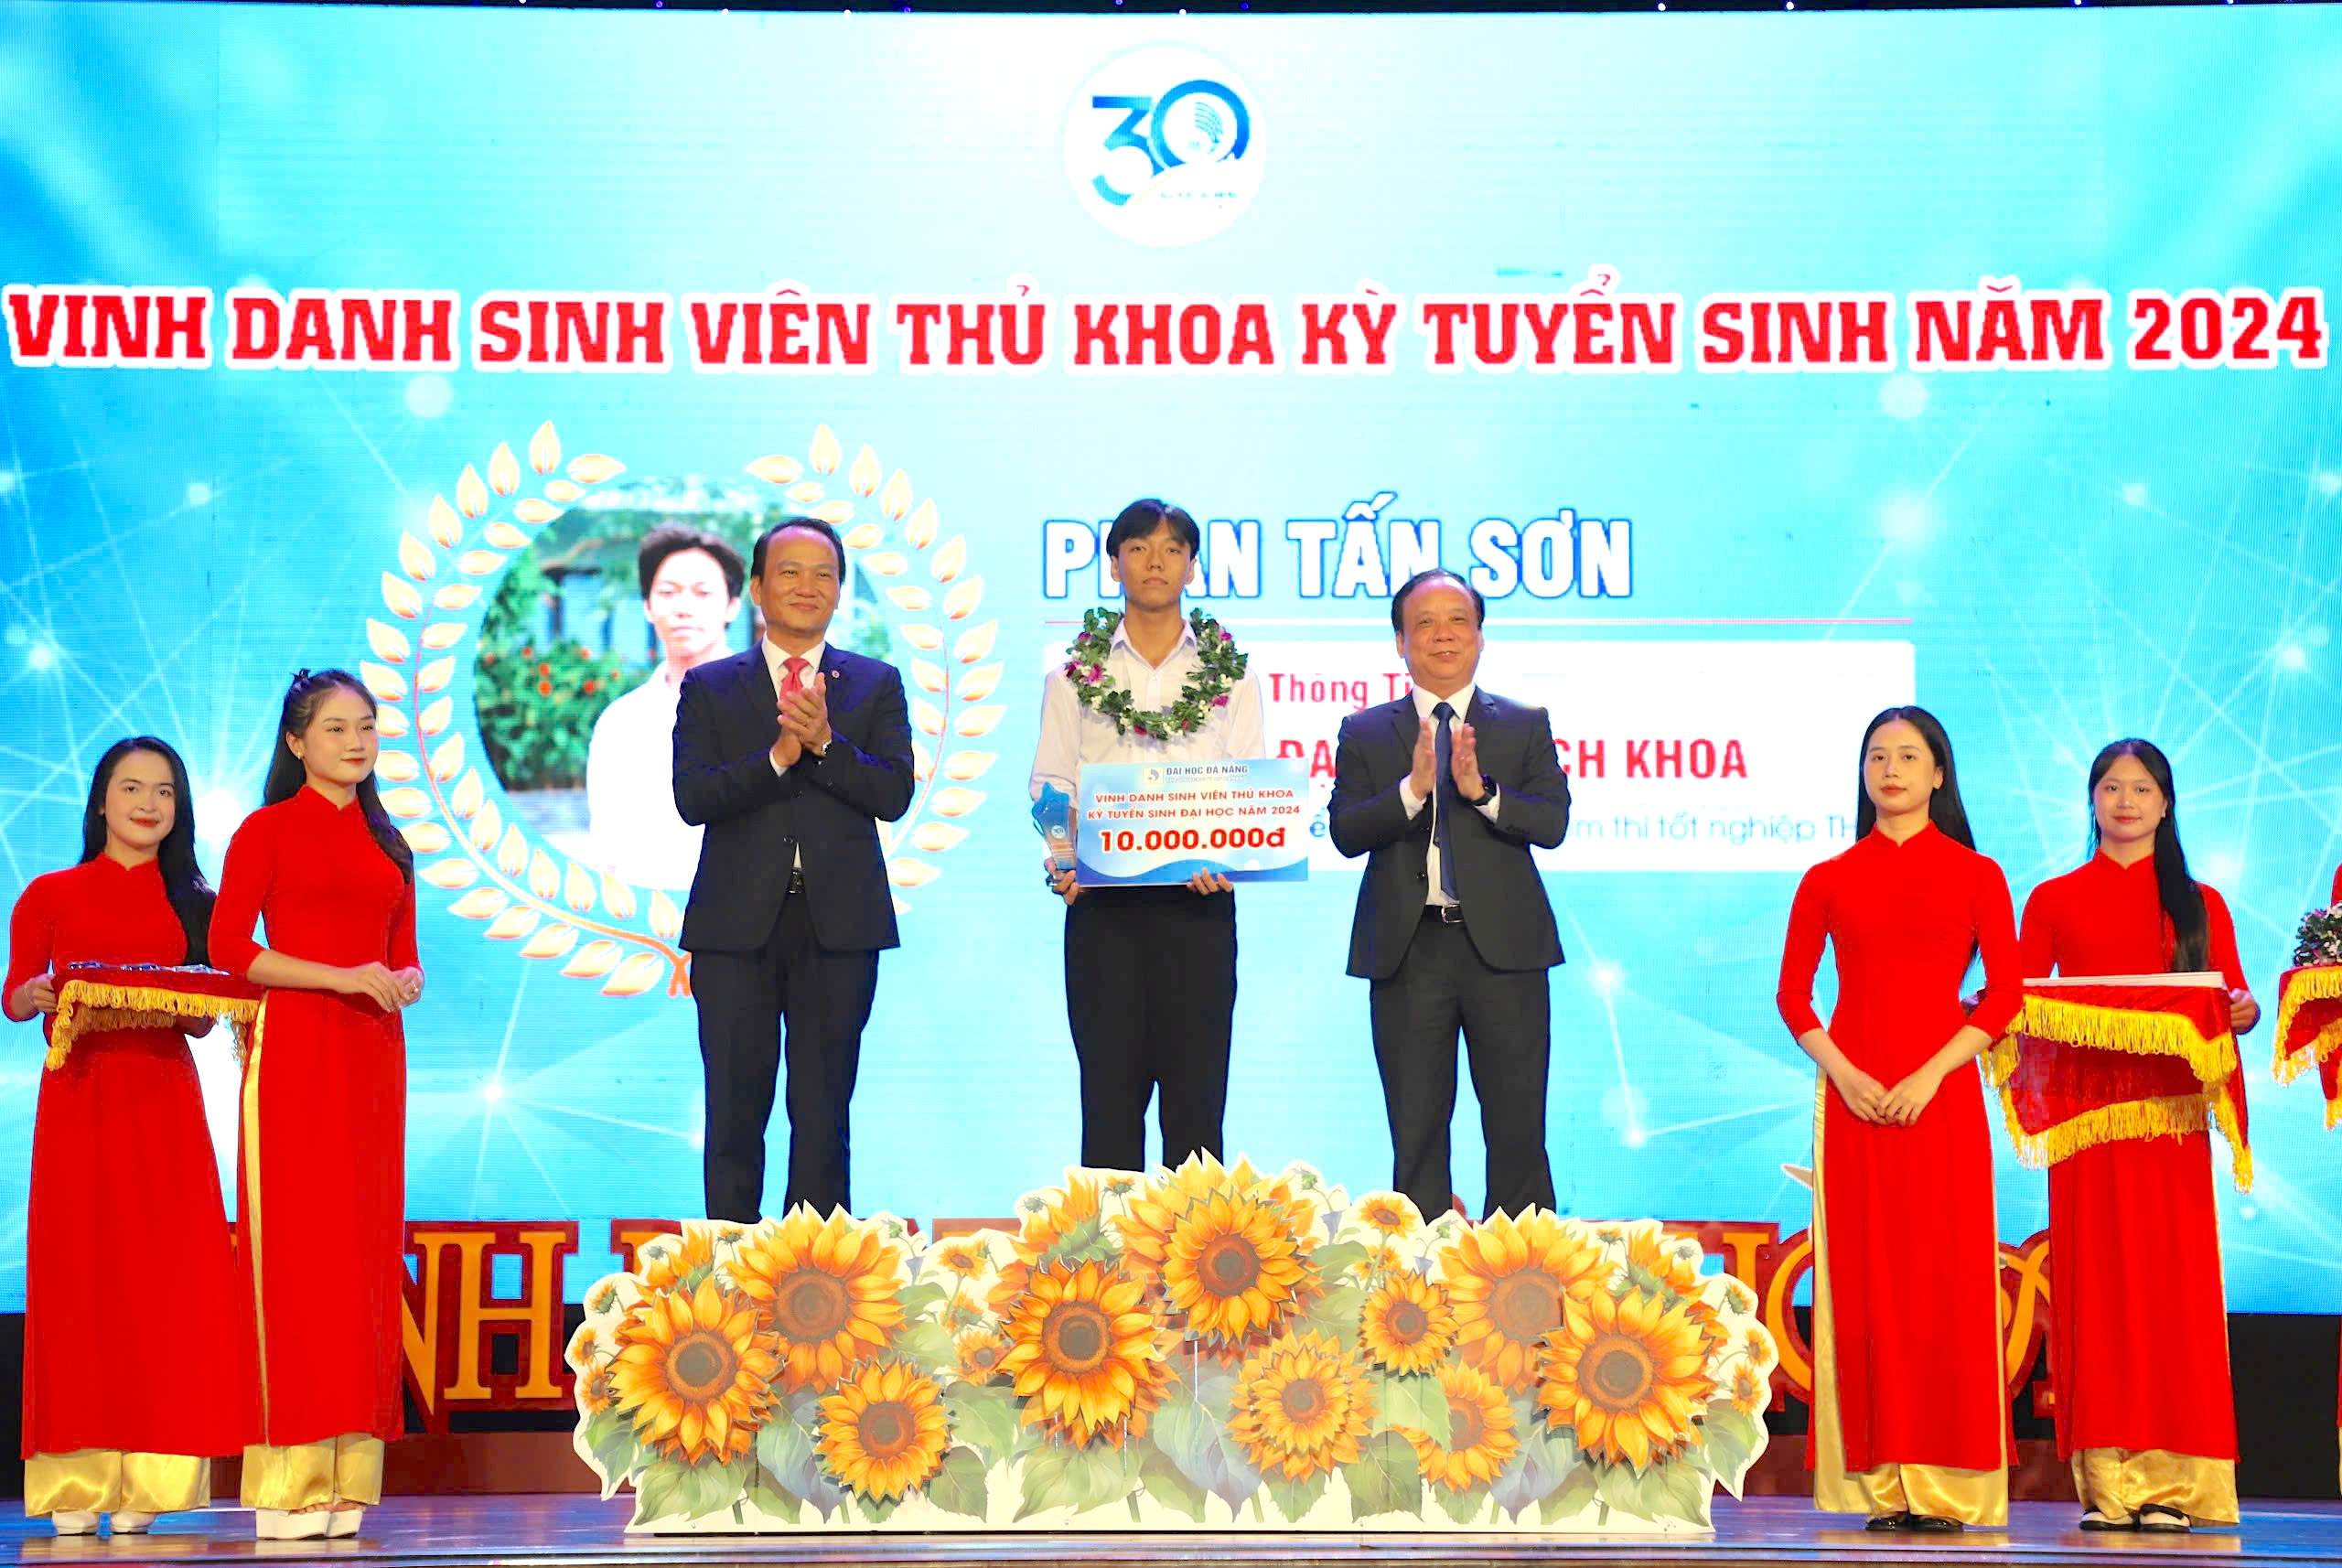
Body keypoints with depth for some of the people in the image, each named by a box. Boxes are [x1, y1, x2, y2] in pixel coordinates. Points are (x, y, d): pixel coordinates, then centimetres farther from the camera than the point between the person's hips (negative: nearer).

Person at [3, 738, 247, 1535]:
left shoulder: (191, 903, 14)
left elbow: (204, 1017, 12)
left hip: (164, 1099, 2)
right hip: (79, 1097, -2)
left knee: (166, 1274, -5)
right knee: (77, 1276, -5)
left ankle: (144, 1480, -2)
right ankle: (74, 1483, -2)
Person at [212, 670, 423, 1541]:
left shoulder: (386, 842, 18)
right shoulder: (267, 830, 1)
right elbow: (229, 948, -7)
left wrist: (404, 980, -1)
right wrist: (345, 977, -13)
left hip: (372, 1054, 6)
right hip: (294, 1049, -6)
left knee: (365, 1248, 2)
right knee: (295, 1246, -8)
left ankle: (346, 1477, 6)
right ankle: (287, 1485, -6)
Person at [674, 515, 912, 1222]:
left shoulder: (876, 684, 9)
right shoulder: (710, 687, 9)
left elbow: (893, 794, -3)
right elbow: (693, 796, -4)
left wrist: (826, 742, -17)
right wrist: (778, 755, -17)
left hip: (837, 925, 0)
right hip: (736, 925, 0)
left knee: (823, 1116, 4)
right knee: (734, 1116, 3)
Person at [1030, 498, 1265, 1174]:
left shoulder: (1229, 674, 10)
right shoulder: (1075, 675, 10)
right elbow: (1051, 784, 6)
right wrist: (1059, 860, -13)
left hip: (1199, 901, 0)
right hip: (1103, 901, 0)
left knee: (1195, 1093, 1)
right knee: (1110, 1090, 3)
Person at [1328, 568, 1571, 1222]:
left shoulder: (1525, 725, 9)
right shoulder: (1365, 733, 9)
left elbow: (1552, 823, -3)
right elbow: (1345, 831, -4)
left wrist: (1482, 791, -18)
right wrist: (1413, 788, -18)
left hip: (1503, 947, 0)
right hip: (1408, 950, 0)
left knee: (1518, 1130, 3)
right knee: (1416, 1134, 6)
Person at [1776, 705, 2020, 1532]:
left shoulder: (1975, 875, 6)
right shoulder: (1828, 880, 10)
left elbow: (2007, 993, 0)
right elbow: (1793, 994, 8)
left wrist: (1931, 1073, -11)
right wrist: (1841, 1071, -7)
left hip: (1941, 1093, -1)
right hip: (1852, 1095, 1)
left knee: (1946, 1278, -3)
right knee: (1863, 1280, 0)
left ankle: (1948, 1484, 2)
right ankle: (1879, 1482, 4)